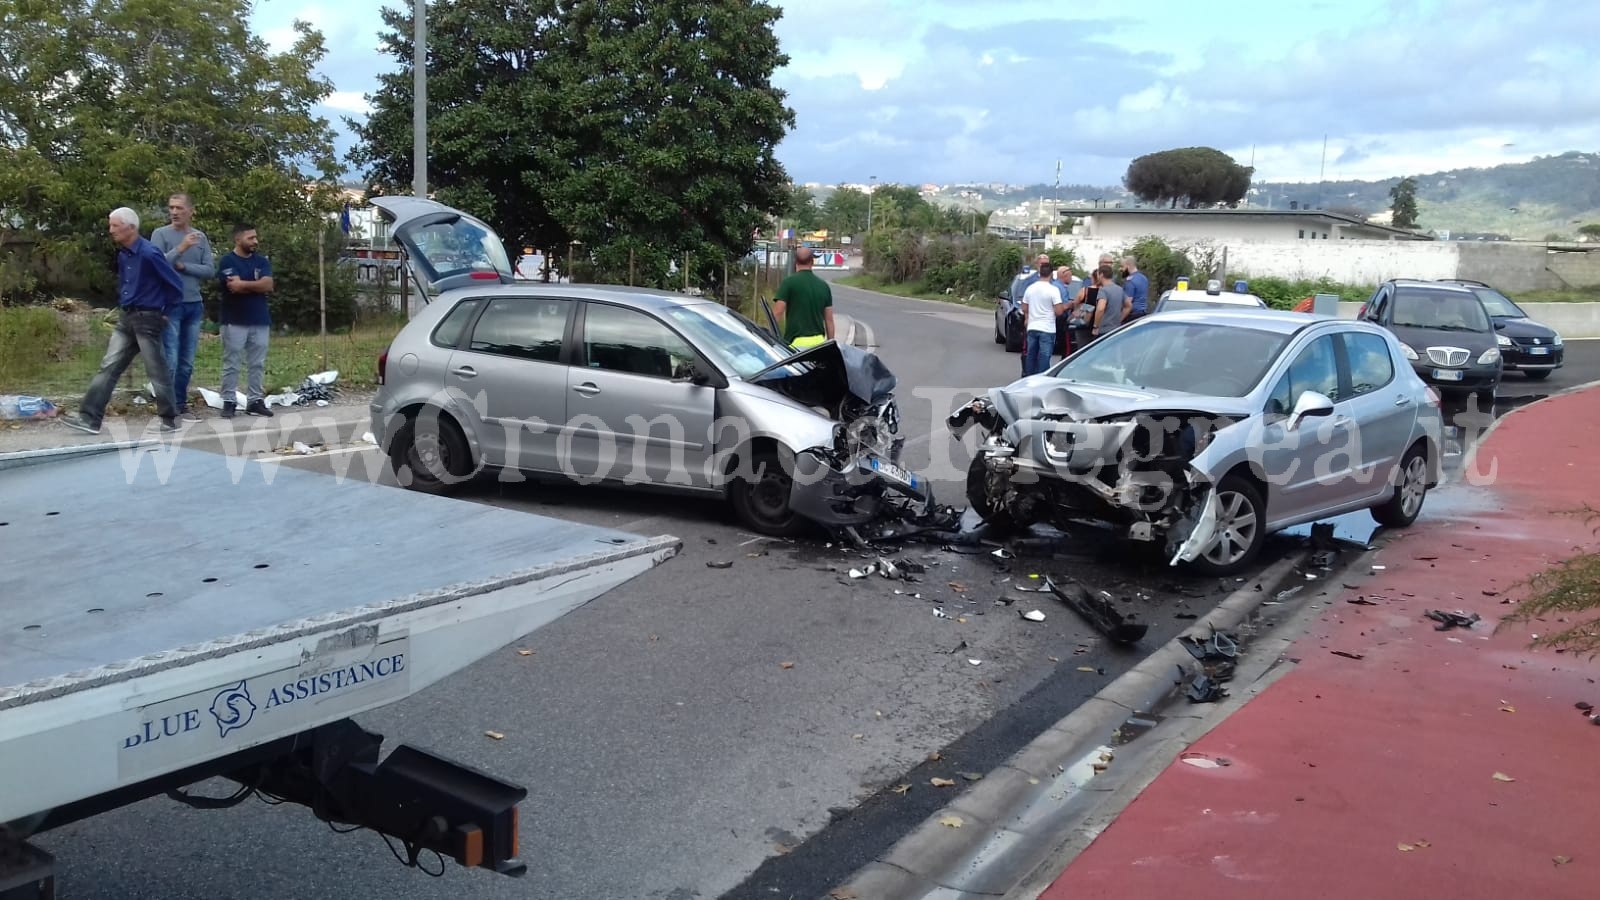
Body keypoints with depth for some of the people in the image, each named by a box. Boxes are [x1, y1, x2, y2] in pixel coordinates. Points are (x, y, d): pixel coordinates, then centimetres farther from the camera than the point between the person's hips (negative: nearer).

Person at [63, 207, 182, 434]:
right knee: (108, 367, 3)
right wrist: (122, 307, 19)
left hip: (147, 319, -8)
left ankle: (170, 420, 12)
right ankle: (90, 418, 2)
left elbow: (175, 284, -14)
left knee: (156, 371, 0)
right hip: (125, 318, 8)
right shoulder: (122, 255, 9)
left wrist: (165, 312, -5)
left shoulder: (149, 254, -17)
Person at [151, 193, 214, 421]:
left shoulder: (200, 237, 9)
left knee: (187, 362, 9)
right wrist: (181, 249, -21)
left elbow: (210, 270, 3)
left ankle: (181, 405, 17)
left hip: (194, 305, 4)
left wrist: (183, 266, -9)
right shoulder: (160, 234, -2)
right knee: (170, 361, -8)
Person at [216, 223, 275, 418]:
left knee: (257, 365, 6)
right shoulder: (228, 261, -5)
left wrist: (243, 283, -10)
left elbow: (268, 285, -5)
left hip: (260, 321, 4)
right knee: (231, 364, 0)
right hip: (234, 321, -4)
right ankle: (229, 402, 4)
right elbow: (234, 287, -18)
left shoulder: (262, 261, 10)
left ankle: (256, 400, 11)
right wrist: (257, 285, -6)